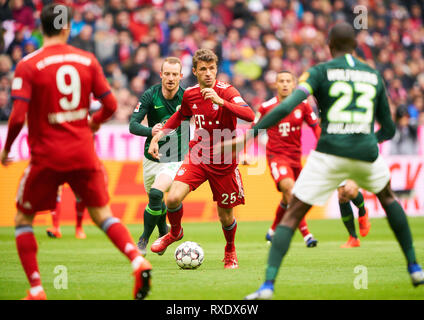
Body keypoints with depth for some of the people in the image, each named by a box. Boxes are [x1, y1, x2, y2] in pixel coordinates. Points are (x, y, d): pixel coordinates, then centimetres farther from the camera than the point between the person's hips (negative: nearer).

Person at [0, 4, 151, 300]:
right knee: (103, 216, 11)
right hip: (84, 154, 3)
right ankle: (138, 261, -15)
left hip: (47, 157, -3)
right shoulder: (87, 60, 3)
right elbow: (110, 105, 2)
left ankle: (36, 290, 6)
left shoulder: (28, 66, -8)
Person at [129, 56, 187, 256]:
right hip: (152, 156, 3)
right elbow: (133, 125, -18)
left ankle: (144, 240, -7)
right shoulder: (150, 96, -10)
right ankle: (163, 232, 48)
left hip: (175, 159, -3)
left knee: (156, 194, -24)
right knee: (155, 200, 17)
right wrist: (151, 131, -34)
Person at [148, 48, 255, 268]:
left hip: (224, 163, -3)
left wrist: (220, 101, -41)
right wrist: (157, 136, 16)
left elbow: (250, 116, -32)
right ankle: (175, 232, 15)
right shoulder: (190, 94, 0)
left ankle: (230, 250, 37)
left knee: (225, 215, 5)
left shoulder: (227, 91, -15)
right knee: (173, 198, -18)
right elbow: (180, 116, 23)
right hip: (198, 157, 3)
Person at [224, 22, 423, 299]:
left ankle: (268, 284, -13)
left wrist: (251, 133, -12)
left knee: (292, 216, 4)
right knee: (387, 196, 34)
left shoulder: (321, 72, 3)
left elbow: (288, 106, -12)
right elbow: (389, 129, 19)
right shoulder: (374, 76, 14)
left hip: (329, 154, -3)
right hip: (366, 154, 3)